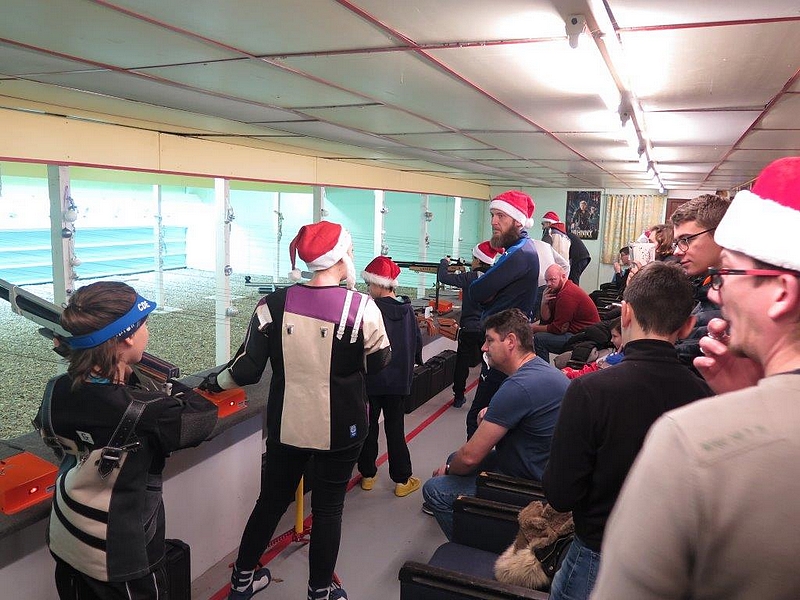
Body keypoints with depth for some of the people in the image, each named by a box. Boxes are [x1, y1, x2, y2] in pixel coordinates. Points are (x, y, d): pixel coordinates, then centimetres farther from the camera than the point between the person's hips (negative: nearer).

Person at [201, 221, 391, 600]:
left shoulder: (273, 305, -10)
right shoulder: (361, 307, -16)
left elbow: (247, 370, -6)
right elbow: (379, 362, -2)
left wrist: (216, 382, 13)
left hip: (286, 425, 3)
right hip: (340, 430, -2)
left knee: (272, 500, 21)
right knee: (328, 507, 15)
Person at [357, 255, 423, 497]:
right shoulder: (407, 308, -1)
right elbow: (417, 339, 7)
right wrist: (410, 363, 22)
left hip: (372, 379, -4)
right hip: (399, 380, 4)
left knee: (369, 427, 12)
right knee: (395, 428, 11)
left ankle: (368, 475, 24)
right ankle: (402, 480, 15)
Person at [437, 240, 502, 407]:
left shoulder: (470, 277, -15)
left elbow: (443, 277, -14)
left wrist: (444, 262, 4)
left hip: (469, 328, -3)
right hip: (489, 329, 3)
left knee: (462, 363, 11)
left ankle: (459, 397, 17)